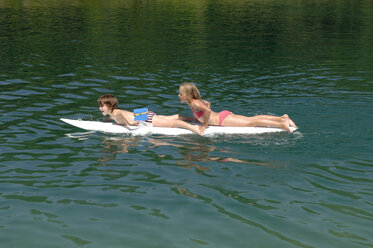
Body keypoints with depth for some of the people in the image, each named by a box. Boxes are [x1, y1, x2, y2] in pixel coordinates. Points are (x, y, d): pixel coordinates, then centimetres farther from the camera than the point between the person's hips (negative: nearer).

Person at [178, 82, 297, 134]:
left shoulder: (194, 103, -16)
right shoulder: (197, 100, 14)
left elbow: (208, 110, -33)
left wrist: (204, 125, -20)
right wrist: (201, 117, 26)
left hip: (224, 119, -9)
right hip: (223, 115, 9)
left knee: (251, 123, -12)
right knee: (252, 119, 8)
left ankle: (281, 124, -18)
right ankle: (282, 118, 7)